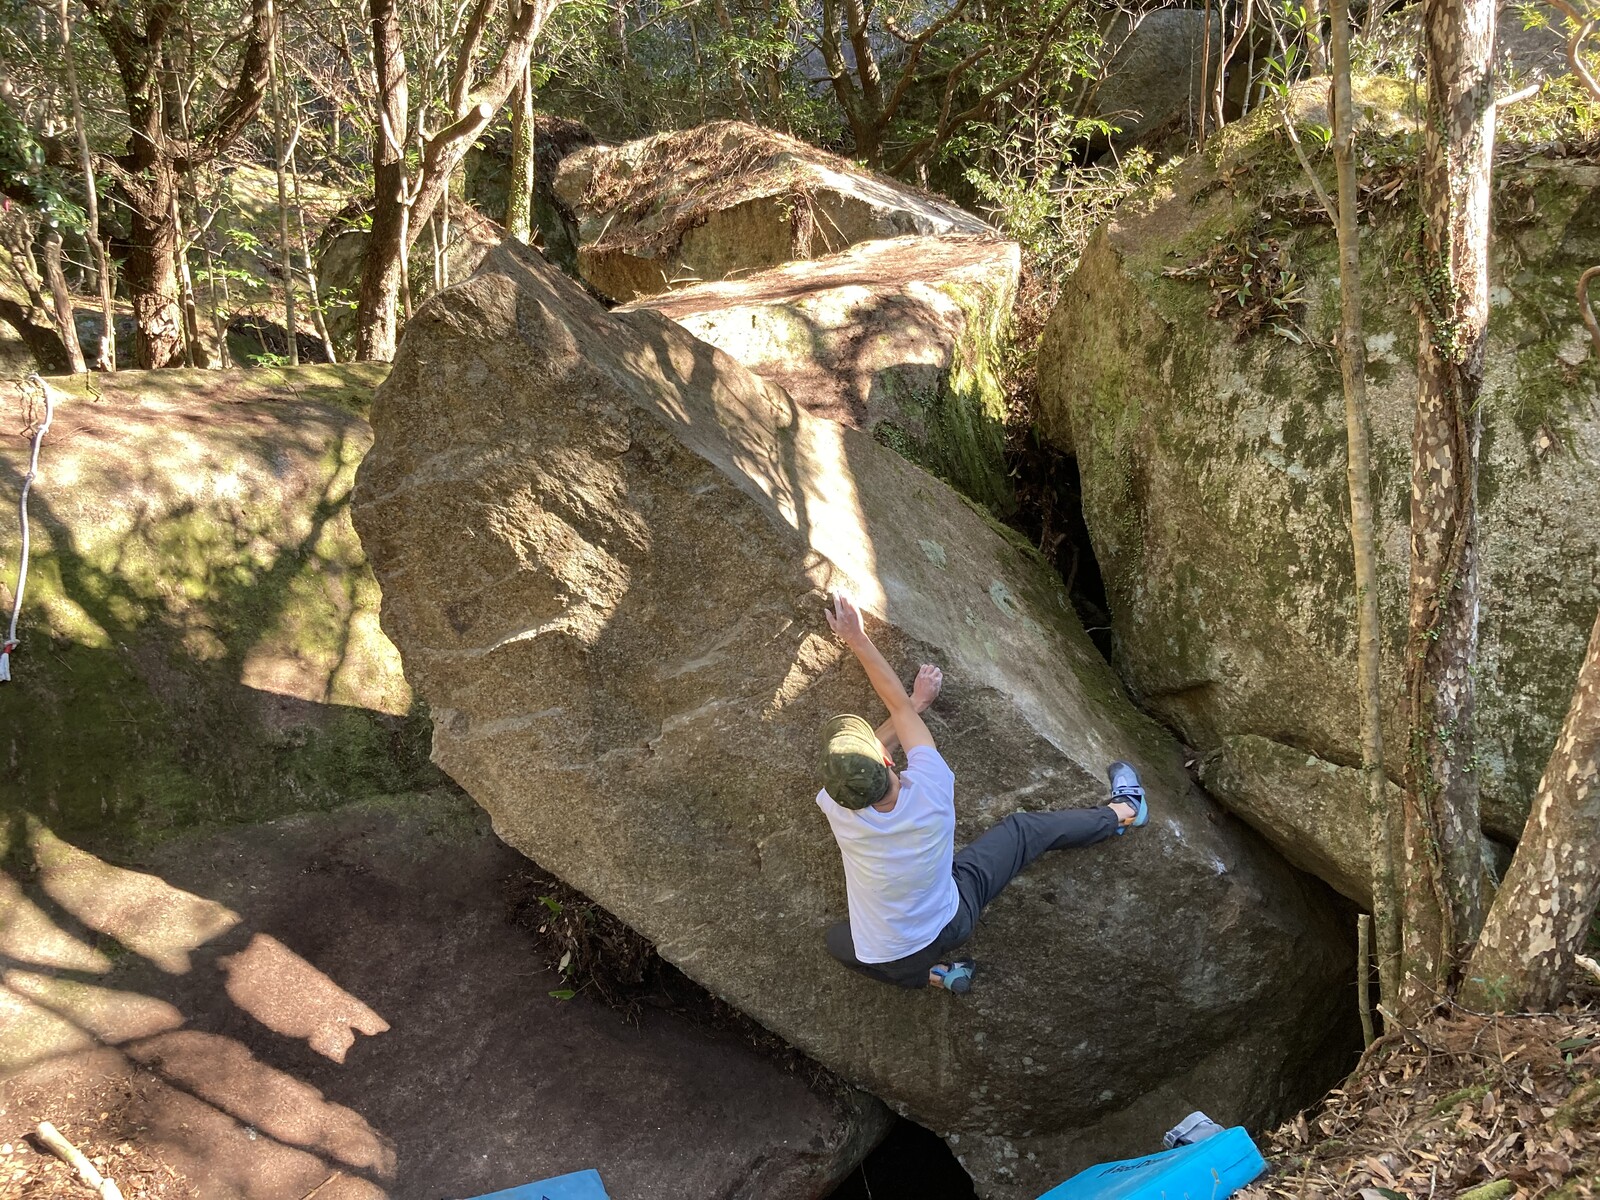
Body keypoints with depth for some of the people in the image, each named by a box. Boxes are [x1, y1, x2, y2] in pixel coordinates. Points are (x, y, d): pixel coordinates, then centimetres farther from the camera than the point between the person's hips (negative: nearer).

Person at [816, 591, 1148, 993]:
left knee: (836, 939, 34)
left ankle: (930, 973, 19)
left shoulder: (836, 808, -31)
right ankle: (1124, 810, 36)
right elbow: (899, 705, -16)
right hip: (953, 922, 0)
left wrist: (918, 701, 3)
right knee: (1024, 830, 16)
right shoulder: (931, 788, -32)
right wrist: (857, 638, -10)